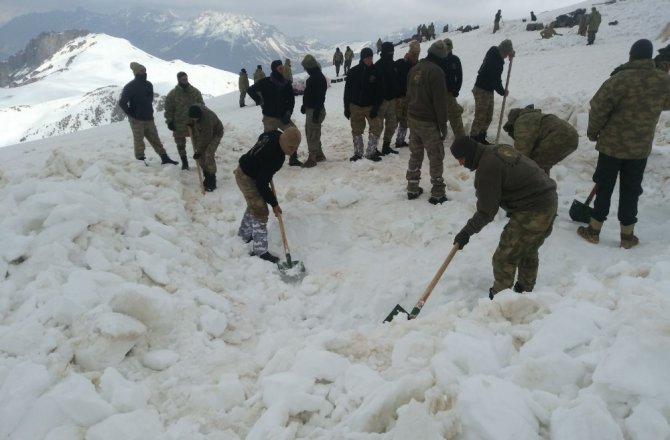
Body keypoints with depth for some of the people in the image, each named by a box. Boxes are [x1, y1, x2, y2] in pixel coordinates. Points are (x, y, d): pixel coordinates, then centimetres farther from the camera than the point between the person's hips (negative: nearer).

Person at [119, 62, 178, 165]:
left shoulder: (149, 85, 7)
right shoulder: (130, 87, -13)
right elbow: (122, 102, -15)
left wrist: (149, 112, 14)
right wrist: (131, 114, -12)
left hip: (149, 118, 6)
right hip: (137, 120, -6)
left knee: (155, 139, 11)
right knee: (139, 141, 1)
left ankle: (164, 158, 15)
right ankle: (140, 161, 9)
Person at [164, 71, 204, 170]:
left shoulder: (195, 91, 2)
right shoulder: (172, 94, -6)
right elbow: (169, 109, -3)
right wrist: (170, 121, -6)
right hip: (179, 124, -1)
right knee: (181, 144, 8)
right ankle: (184, 162, 22)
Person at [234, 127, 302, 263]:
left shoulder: (276, 134, -14)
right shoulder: (271, 156, -38)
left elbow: (262, 137, 12)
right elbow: (262, 184, -31)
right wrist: (274, 203, -19)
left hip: (247, 170, 10)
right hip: (247, 178, -10)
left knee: (254, 205, 26)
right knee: (260, 212, -9)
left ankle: (244, 234, 47)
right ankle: (261, 251, -2)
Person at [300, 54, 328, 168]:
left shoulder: (319, 78, -17)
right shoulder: (313, 77, 14)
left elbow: (320, 97, -23)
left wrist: (316, 112, -25)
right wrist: (305, 106, 19)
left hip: (315, 110, -10)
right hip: (310, 109, 10)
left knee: (312, 134, -8)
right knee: (310, 132, 17)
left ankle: (312, 158, -3)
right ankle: (319, 154, 26)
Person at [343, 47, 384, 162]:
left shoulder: (376, 71, -5)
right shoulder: (353, 71, -4)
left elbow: (379, 91, -4)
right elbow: (347, 90, 0)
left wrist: (376, 107, -13)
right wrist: (346, 107, -2)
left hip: (371, 106, 0)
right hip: (355, 106, 0)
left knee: (376, 127, -10)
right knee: (357, 131, 9)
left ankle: (371, 152, 3)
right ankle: (358, 153, 23)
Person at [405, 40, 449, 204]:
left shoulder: (414, 69, 8)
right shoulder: (436, 71, -16)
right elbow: (440, 101, -17)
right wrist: (443, 125, -11)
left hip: (413, 118, 7)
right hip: (429, 122, -7)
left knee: (415, 154, 16)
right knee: (436, 157, 2)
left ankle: (412, 189, 22)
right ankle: (437, 194, 6)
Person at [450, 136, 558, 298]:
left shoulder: (486, 169, -20)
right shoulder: (499, 149, 8)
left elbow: (486, 212, -16)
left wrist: (466, 232, -6)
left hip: (532, 213, -10)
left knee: (504, 258, 1)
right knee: (529, 251, 26)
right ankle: (525, 290, 42)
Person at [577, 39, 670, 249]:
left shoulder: (620, 79, -17)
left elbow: (599, 108, -15)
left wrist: (593, 132, 0)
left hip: (612, 144, -3)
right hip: (641, 147, 3)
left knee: (604, 187, 9)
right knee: (630, 191, 13)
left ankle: (594, 230, 17)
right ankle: (627, 236, 20)